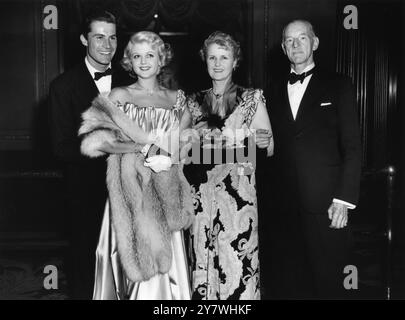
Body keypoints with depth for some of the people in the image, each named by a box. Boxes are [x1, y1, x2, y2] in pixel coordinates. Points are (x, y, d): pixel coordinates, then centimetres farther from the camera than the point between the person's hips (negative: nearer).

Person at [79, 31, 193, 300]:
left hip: (166, 192, 3)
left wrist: (169, 157, -14)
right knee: (136, 258, 1)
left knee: (165, 262, 5)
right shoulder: (119, 96, 1)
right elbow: (95, 142, -11)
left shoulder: (177, 99, 10)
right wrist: (149, 146, -11)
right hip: (131, 189, -2)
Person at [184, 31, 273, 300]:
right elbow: (185, 151, 18)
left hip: (238, 194, -2)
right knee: (202, 261, 5)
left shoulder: (252, 99, 3)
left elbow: (269, 149, 2)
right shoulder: (195, 103, 10)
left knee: (237, 263, -4)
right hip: (201, 196, 3)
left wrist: (264, 142, -19)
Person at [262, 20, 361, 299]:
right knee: (283, 281, 7)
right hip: (282, 206, 3)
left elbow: (352, 147, -1)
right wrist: (267, 198, 2)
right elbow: (272, 147, 10)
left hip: (324, 205, -3)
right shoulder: (276, 91, 14)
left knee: (328, 282, 4)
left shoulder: (338, 86, 4)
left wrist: (344, 199, -9)